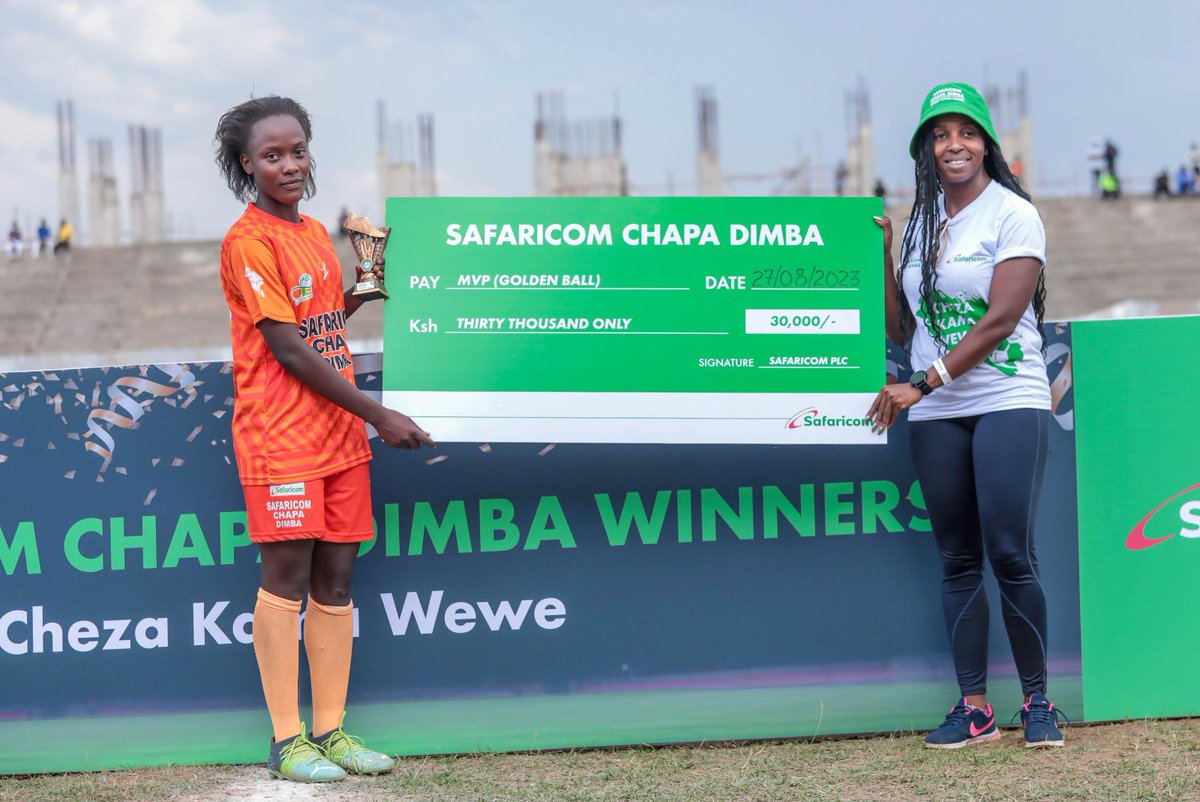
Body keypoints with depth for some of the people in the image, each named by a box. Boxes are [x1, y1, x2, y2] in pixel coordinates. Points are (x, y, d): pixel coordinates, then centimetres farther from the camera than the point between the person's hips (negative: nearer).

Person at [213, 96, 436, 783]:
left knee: (335, 582, 8)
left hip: (340, 437, 7)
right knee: (287, 582, -4)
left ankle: (330, 731, 15)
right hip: (281, 439, -7)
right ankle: (287, 742, 2)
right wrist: (378, 414, -14)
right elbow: (288, 348, -14)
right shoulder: (248, 242, -10)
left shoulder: (316, 233, 14)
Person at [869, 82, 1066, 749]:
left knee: (1009, 553, -12)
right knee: (958, 560, 4)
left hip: (1008, 401, -5)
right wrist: (882, 256, 6)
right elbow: (902, 328, 16)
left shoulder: (1013, 215, -3)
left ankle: (1038, 700, -1)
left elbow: (1000, 320, -12)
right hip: (936, 415, 5)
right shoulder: (920, 224, 15)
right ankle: (974, 706, 8)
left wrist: (923, 384, -14)